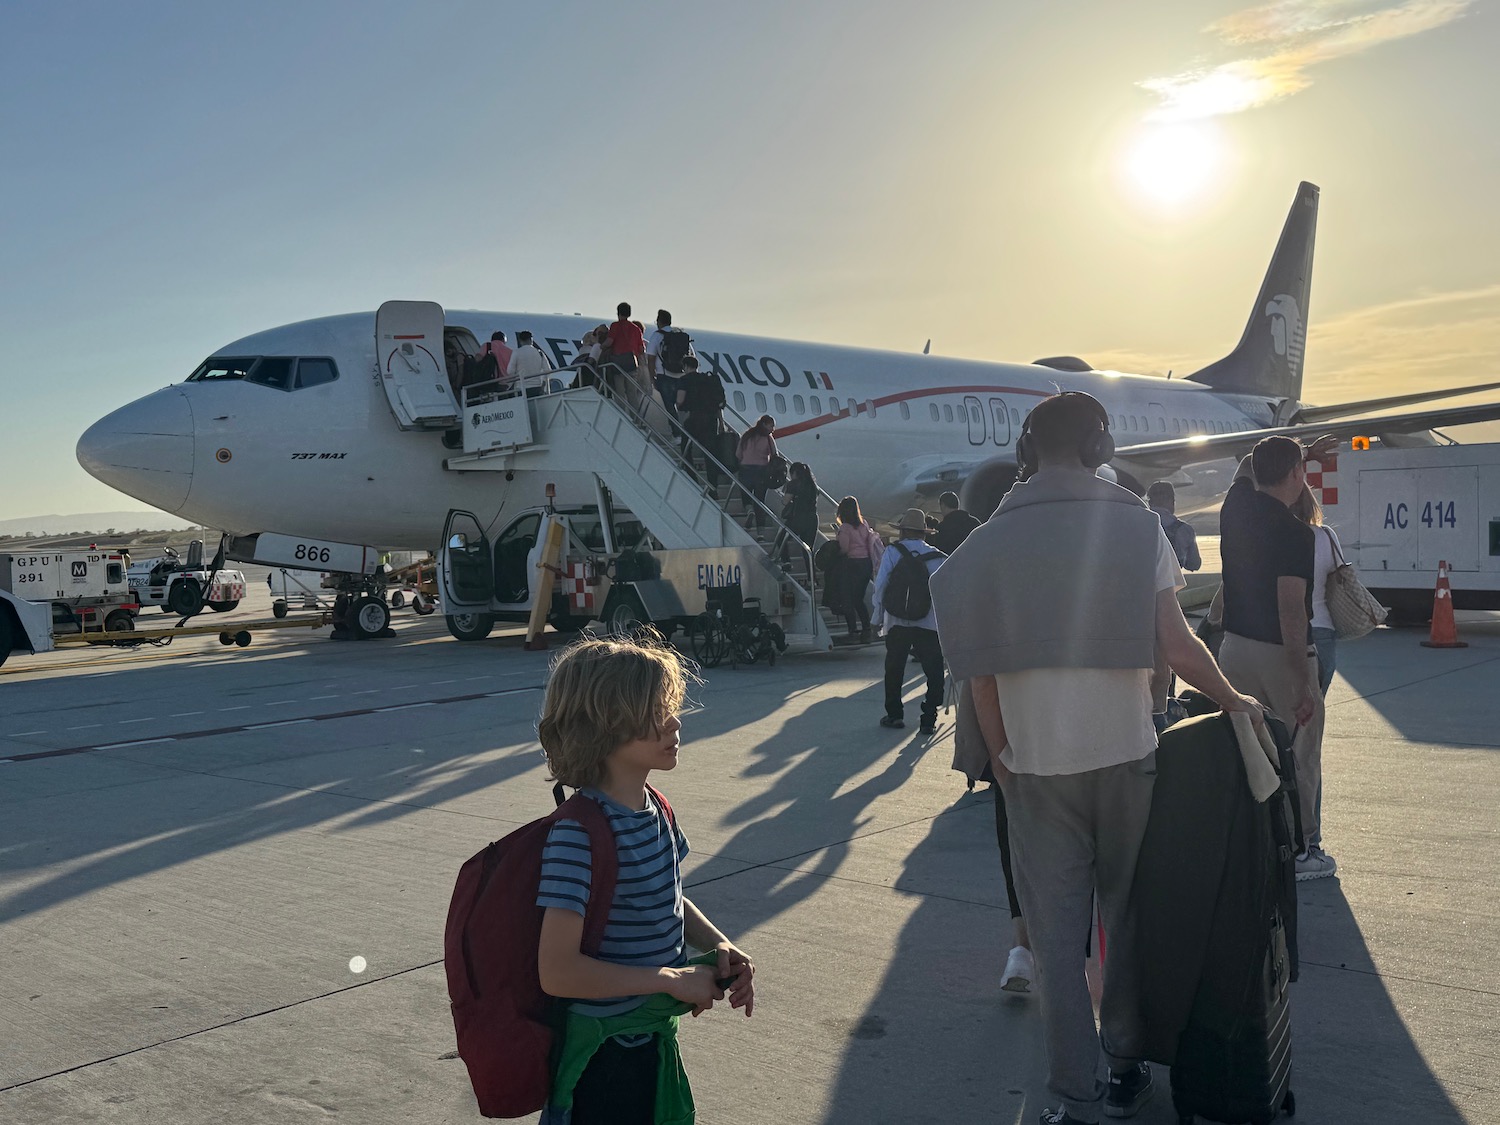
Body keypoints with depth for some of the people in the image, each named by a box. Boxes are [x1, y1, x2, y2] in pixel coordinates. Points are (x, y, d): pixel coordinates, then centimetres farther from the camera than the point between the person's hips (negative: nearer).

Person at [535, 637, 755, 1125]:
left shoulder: (654, 809, -1)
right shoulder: (579, 833, -27)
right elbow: (557, 971, -29)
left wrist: (718, 945, -4)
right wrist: (672, 979, -23)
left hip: (655, 1037, 8)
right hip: (605, 1053, -8)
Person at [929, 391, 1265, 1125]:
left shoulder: (990, 541, -1)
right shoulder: (1136, 525, -5)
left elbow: (981, 672, -1)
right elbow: (1177, 647, -10)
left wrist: (999, 757, 12)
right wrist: (1234, 702, 7)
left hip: (1035, 764, 0)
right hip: (1125, 754, 0)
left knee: (1056, 933, 8)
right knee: (1128, 916, 17)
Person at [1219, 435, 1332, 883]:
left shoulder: (1236, 504, 0)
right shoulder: (1296, 534, -19)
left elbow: (1246, 478, 27)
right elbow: (1291, 610, -24)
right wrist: (1304, 681, -22)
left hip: (1235, 646, 7)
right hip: (1281, 655, -6)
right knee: (1299, 754, 7)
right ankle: (1302, 849, 15)